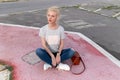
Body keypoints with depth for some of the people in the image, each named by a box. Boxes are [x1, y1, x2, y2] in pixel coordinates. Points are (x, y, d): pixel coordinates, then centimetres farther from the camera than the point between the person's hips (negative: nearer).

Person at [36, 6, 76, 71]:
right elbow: (44, 44, -15)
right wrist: (52, 56, -25)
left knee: (71, 51, -24)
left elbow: (62, 44, -6)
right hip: (48, 53, -1)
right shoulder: (43, 29, -11)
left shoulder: (61, 29, -7)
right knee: (38, 51, -32)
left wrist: (58, 54, -22)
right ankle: (58, 64, -23)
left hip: (57, 52, 1)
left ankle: (49, 64, -22)